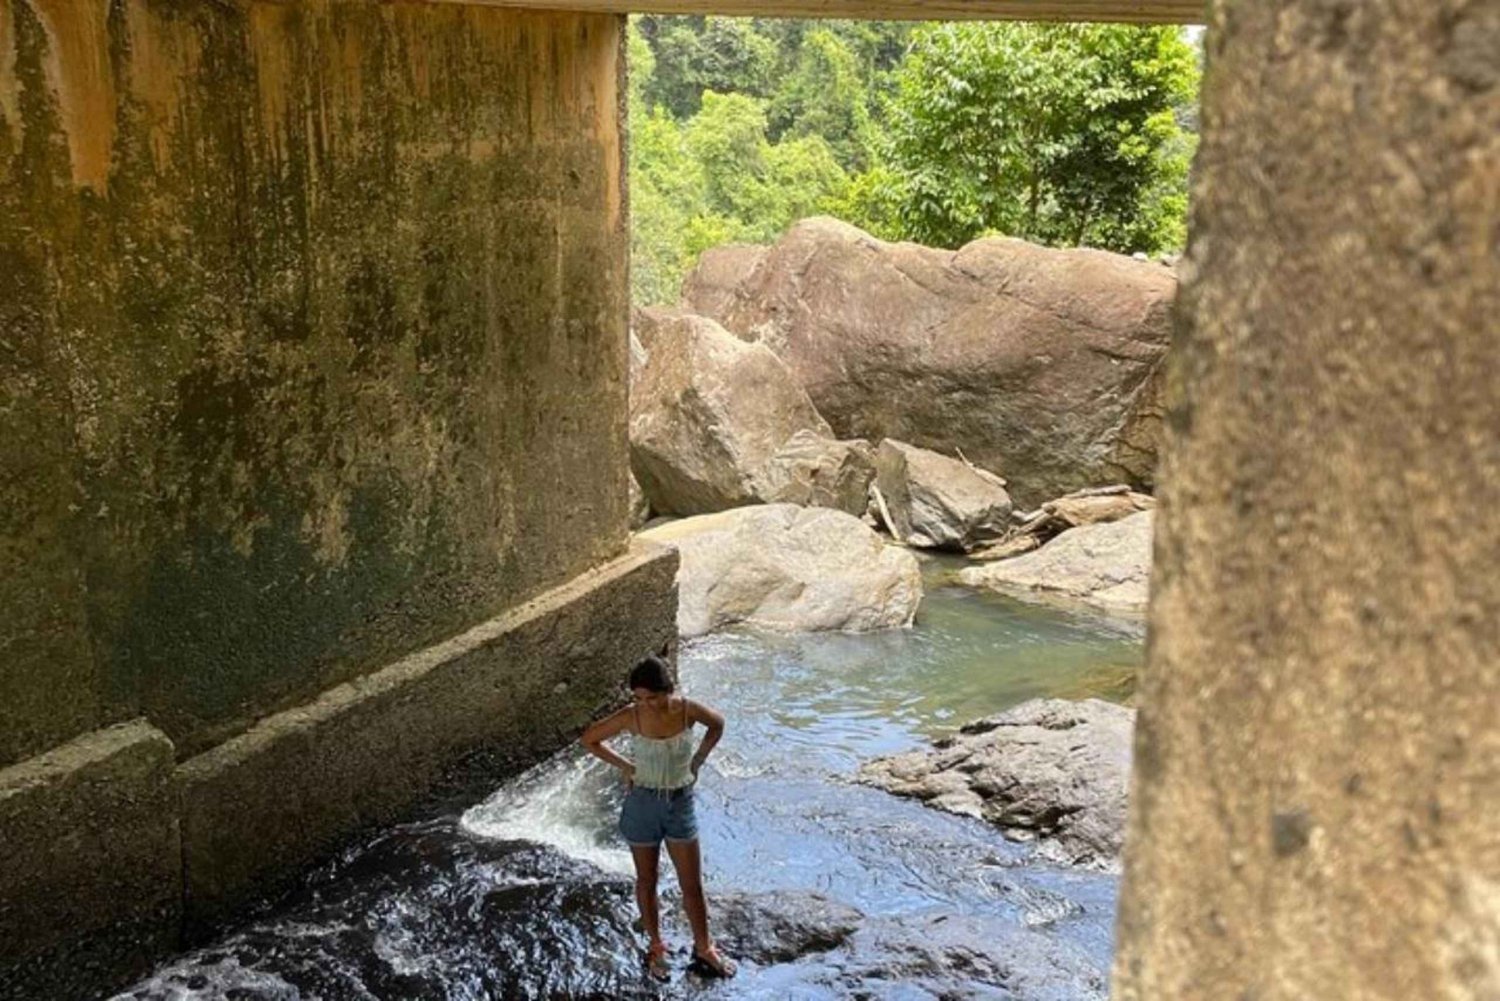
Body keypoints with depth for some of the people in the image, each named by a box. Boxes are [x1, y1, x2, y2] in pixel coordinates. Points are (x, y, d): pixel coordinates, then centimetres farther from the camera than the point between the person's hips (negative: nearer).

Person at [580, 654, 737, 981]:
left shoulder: (687, 709, -16)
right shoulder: (631, 717, -18)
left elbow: (717, 724, 6)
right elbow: (588, 739, -5)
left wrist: (697, 761, 1)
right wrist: (623, 765, -7)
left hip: (681, 802, 1)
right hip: (642, 804, -1)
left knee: (692, 884, 9)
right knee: (647, 881, 14)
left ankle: (704, 948, 28)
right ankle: (656, 947, 33)